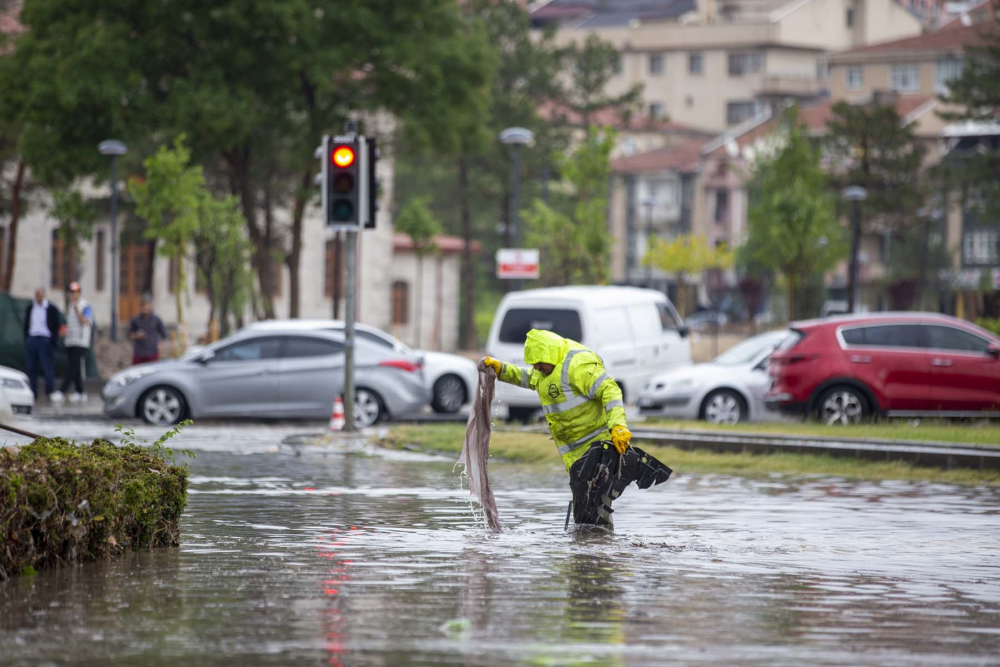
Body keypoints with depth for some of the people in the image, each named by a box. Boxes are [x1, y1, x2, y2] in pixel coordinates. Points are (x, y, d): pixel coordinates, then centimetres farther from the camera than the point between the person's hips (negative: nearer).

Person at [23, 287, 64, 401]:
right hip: (31, 339, 4)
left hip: (44, 340, -4)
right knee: (31, 367, 4)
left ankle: (50, 391, -4)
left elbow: (56, 327, 0)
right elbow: (26, 325, 17)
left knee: (47, 366, -9)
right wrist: (26, 340, 9)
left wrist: (54, 341, -9)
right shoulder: (30, 308, 13)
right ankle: (33, 391, 8)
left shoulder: (51, 309, 0)